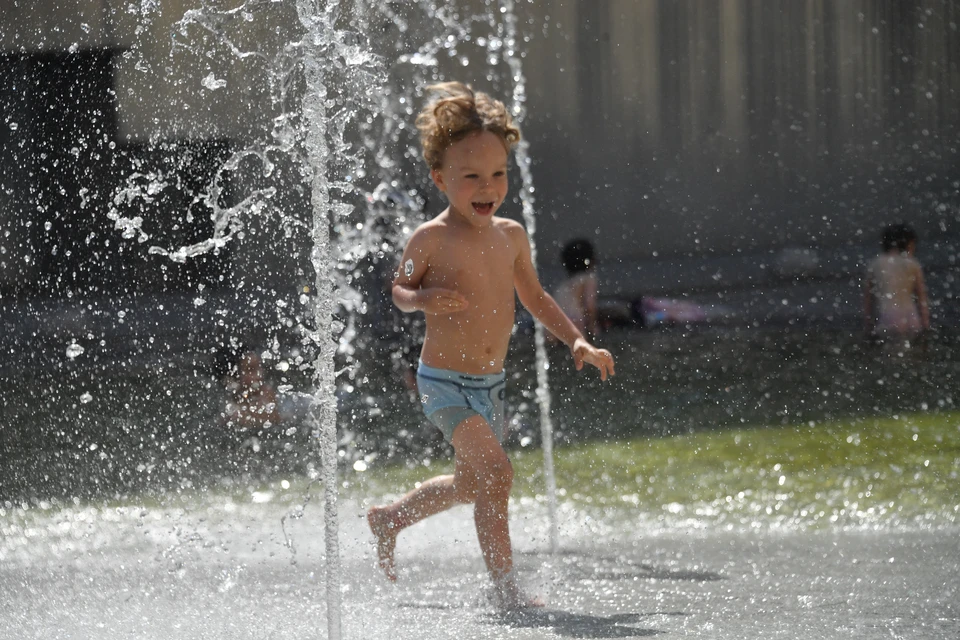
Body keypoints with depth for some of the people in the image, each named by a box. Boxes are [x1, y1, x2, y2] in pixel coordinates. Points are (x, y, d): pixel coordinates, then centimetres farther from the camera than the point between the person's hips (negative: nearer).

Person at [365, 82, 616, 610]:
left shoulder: (511, 235, 3)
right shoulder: (431, 239, -14)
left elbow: (533, 296, 16)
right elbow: (399, 289, 0)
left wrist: (578, 341, 7)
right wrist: (424, 299, -22)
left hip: (489, 384, 7)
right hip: (444, 383, -7)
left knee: (471, 484, 22)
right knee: (495, 471, -24)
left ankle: (390, 518, 47)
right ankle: (504, 588, -19)